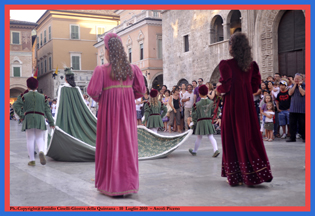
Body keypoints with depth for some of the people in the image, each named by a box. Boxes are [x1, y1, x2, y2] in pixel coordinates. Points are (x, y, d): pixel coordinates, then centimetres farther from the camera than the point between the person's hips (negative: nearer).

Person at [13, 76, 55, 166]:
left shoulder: (24, 96, 5)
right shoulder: (43, 97, 8)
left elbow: (16, 105, -10)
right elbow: (47, 110, 4)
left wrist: (21, 116, -2)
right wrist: (51, 122, 5)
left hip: (28, 119, -1)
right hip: (40, 119, 1)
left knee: (30, 139, 3)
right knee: (40, 138, 9)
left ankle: (32, 160, 2)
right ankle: (41, 151, -22)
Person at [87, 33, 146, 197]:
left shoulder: (102, 70, -9)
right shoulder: (132, 69, 1)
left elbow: (93, 91, -13)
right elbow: (141, 90, 2)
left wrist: (99, 99, 8)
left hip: (108, 110, -3)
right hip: (127, 109, 3)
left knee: (109, 143, 6)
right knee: (127, 143, 9)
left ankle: (110, 184, 11)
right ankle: (128, 184, 14)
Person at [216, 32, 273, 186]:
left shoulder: (226, 64, -12)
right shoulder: (251, 64, 5)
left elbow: (225, 87, -16)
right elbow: (255, 86, 8)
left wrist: (218, 89, 5)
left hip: (233, 106, -5)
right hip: (248, 105, 5)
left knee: (233, 138, 5)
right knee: (250, 137, 12)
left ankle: (235, 176, 12)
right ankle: (258, 172, 14)